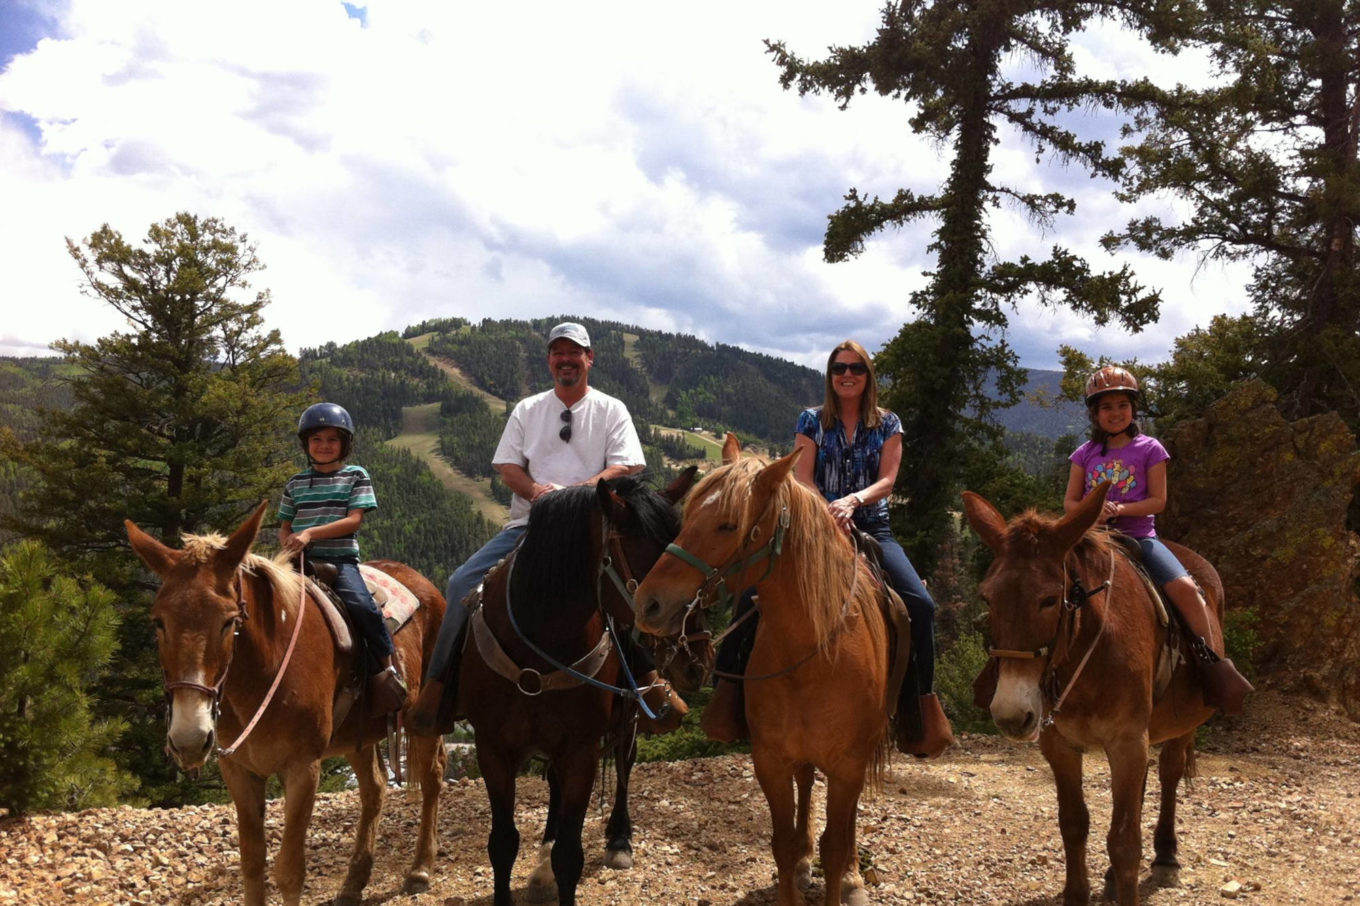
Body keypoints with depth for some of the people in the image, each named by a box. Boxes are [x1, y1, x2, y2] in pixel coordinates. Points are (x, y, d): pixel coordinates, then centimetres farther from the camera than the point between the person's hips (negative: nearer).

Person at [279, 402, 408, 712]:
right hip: (302, 560, 4)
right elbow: (285, 527, 19)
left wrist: (311, 533, -16)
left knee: (361, 605, -28)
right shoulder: (296, 483, 17)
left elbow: (353, 520, -5)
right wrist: (288, 544, -5)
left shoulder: (356, 476, 6)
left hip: (341, 559, -4)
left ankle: (385, 666, -12)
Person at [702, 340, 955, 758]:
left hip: (872, 528, 1)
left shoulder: (888, 424, 9)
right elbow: (802, 478, -1)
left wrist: (853, 500, -23)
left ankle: (924, 699, -8)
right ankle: (731, 683, -13)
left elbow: (887, 480, -3)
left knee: (921, 603, -21)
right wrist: (828, 511, -21)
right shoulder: (812, 421, 8)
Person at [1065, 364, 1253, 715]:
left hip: (1139, 536, -2)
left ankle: (1215, 664, -11)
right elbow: (1069, 502, 8)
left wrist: (1121, 509, -17)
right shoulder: (1085, 454, 10)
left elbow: (1158, 500, -1)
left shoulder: (1148, 449, 4)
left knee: (1185, 588, -25)